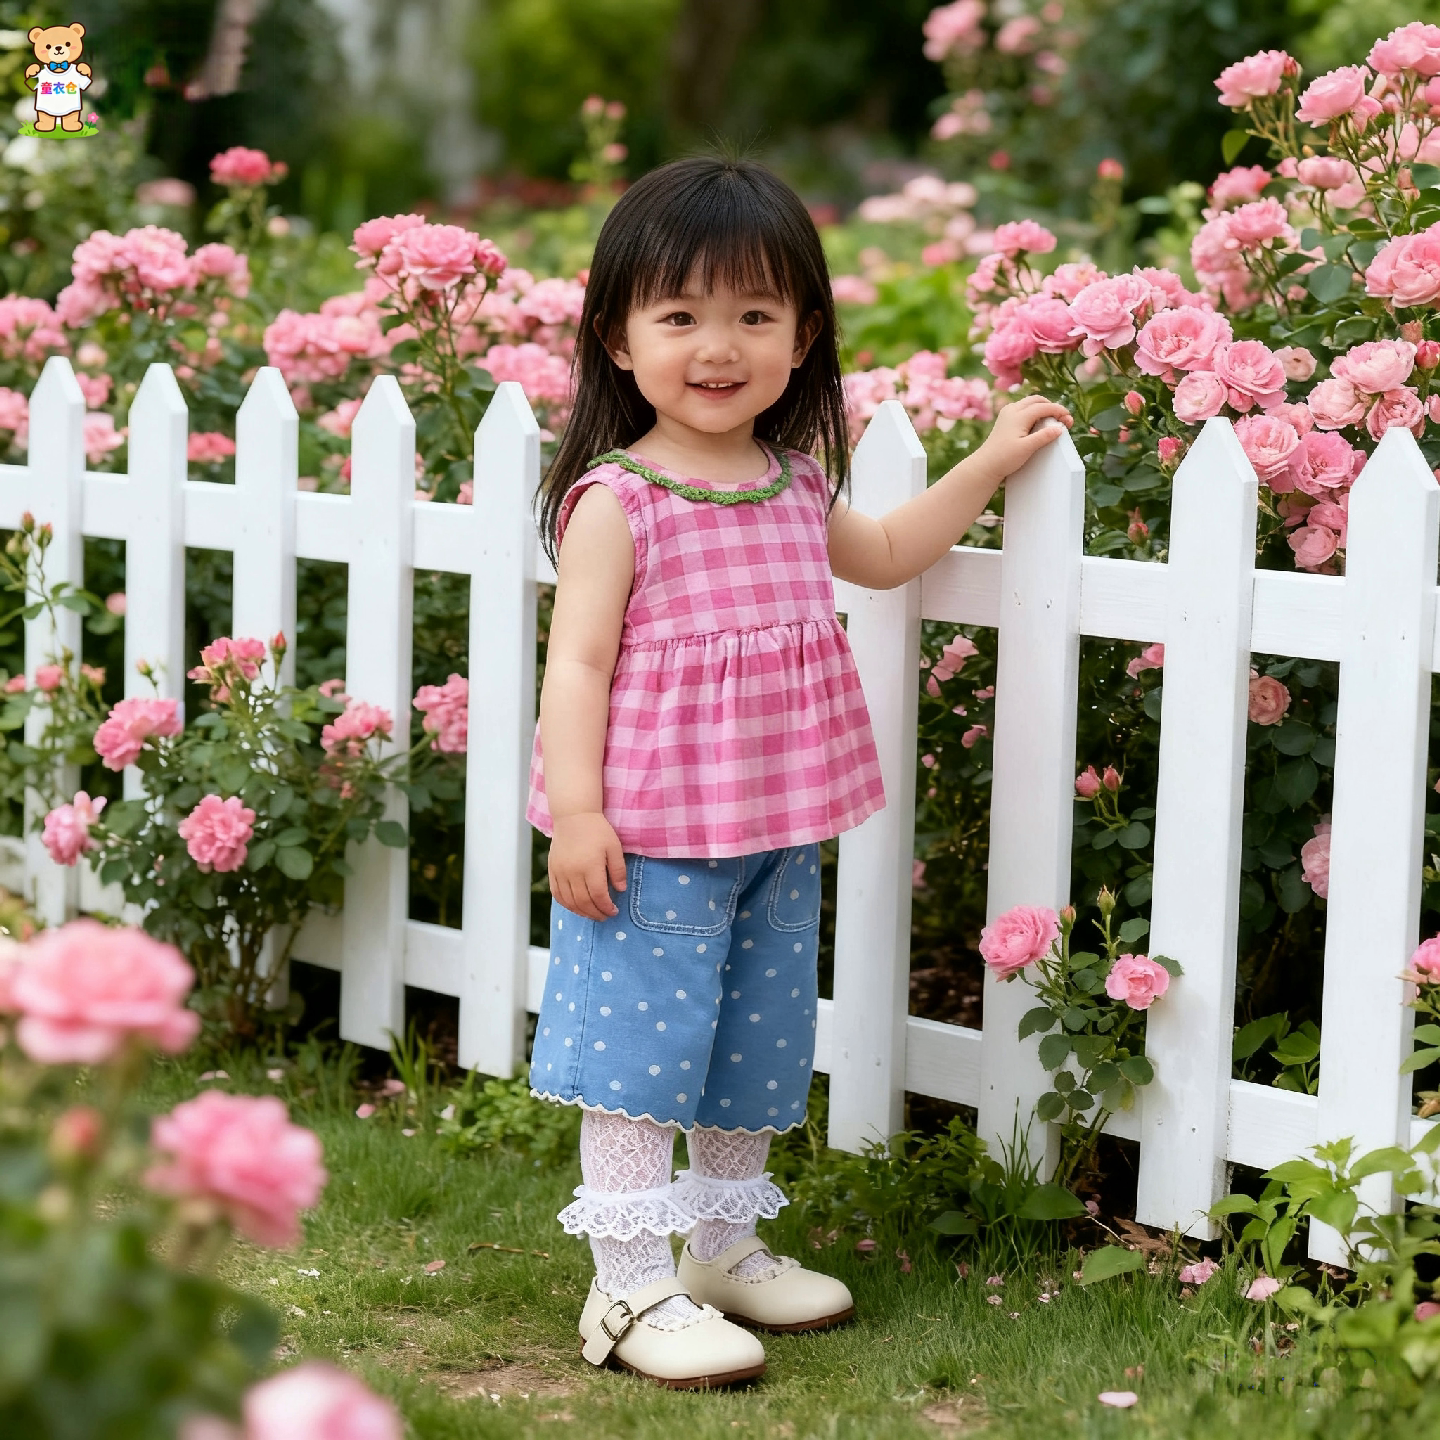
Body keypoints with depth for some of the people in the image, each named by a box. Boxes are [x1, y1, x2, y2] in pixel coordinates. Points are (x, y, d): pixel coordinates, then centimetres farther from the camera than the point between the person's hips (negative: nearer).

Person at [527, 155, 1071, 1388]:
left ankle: (726, 1249, 32)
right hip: (651, 837, -7)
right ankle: (633, 1287, 3)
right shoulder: (618, 501, -13)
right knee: (642, 1046, -4)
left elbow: (881, 555, 27)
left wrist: (990, 463, 24)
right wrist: (575, 813, -21)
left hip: (779, 834, 7)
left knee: (757, 1047, 17)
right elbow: (578, 660, -14)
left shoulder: (796, 482, 7)